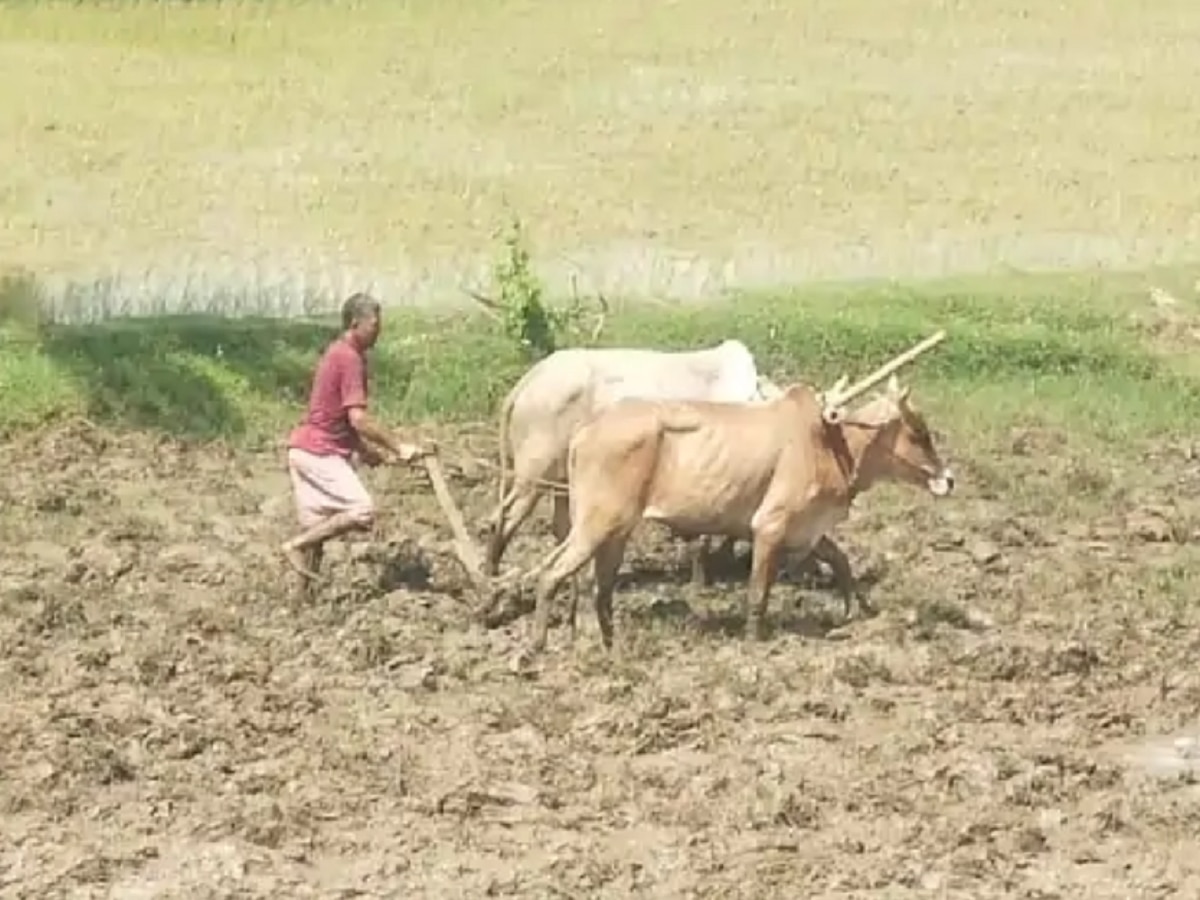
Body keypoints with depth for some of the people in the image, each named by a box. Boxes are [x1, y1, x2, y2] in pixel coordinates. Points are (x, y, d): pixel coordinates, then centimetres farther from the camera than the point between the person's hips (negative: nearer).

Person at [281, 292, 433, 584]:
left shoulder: (339, 352, 16)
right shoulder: (350, 358, -15)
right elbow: (358, 418, -21)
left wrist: (365, 449, 19)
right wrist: (399, 447, -15)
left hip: (306, 449, 10)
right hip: (320, 452, -10)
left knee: (317, 528, 9)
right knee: (361, 511, -17)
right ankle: (297, 546, -14)